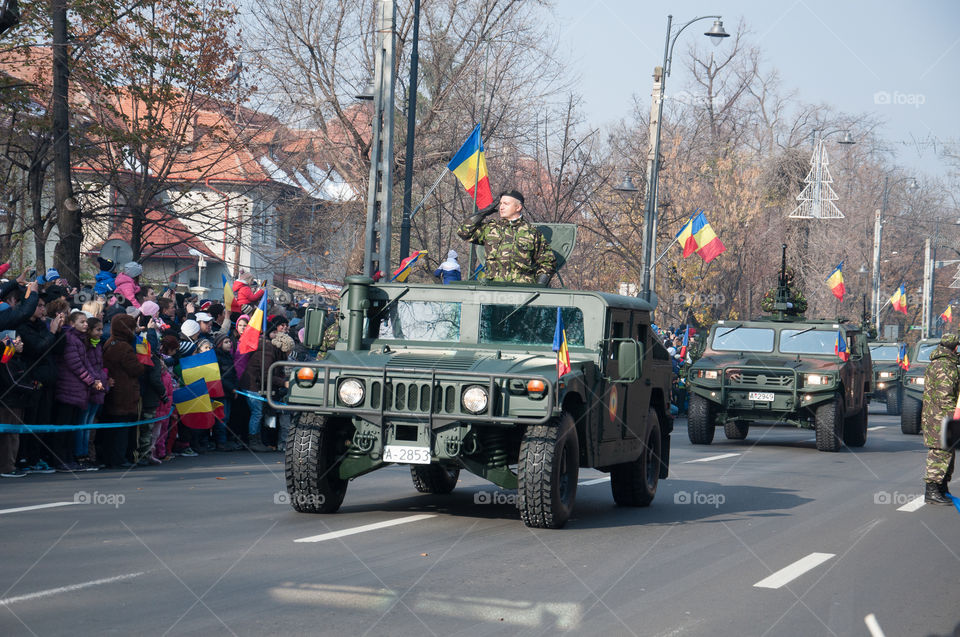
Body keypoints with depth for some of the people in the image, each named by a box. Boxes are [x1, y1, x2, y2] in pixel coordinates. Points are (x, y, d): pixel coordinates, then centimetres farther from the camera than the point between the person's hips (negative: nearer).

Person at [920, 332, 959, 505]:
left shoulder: (934, 364, 18)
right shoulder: (946, 366, -16)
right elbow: (945, 395, -22)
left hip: (931, 416, 11)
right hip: (940, 419, -11)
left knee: (946, 454, 16)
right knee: (940, 454, -9)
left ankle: (942, 491, 21)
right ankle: (932, 492, -9)